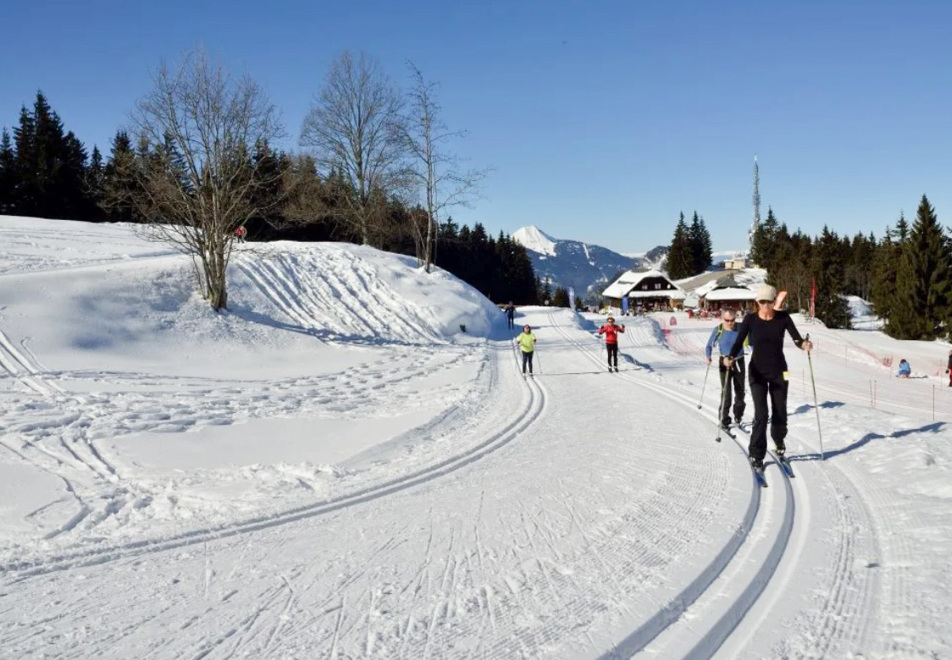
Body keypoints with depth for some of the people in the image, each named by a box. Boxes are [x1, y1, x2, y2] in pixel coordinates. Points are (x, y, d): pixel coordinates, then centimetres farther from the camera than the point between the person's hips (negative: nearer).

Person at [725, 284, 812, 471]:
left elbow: (796, 338, -9)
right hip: (758, 372, -2)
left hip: (779, 371, 2)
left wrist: (804, 344, -33)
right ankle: (756, 455, 1)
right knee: (761, 414, -11)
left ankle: (779, 441, 42)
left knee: (780, 411, 11)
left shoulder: (783, 317, -5)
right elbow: (739, 342, -13)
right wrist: (731, 357, -33)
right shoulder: (750, 319, -8)